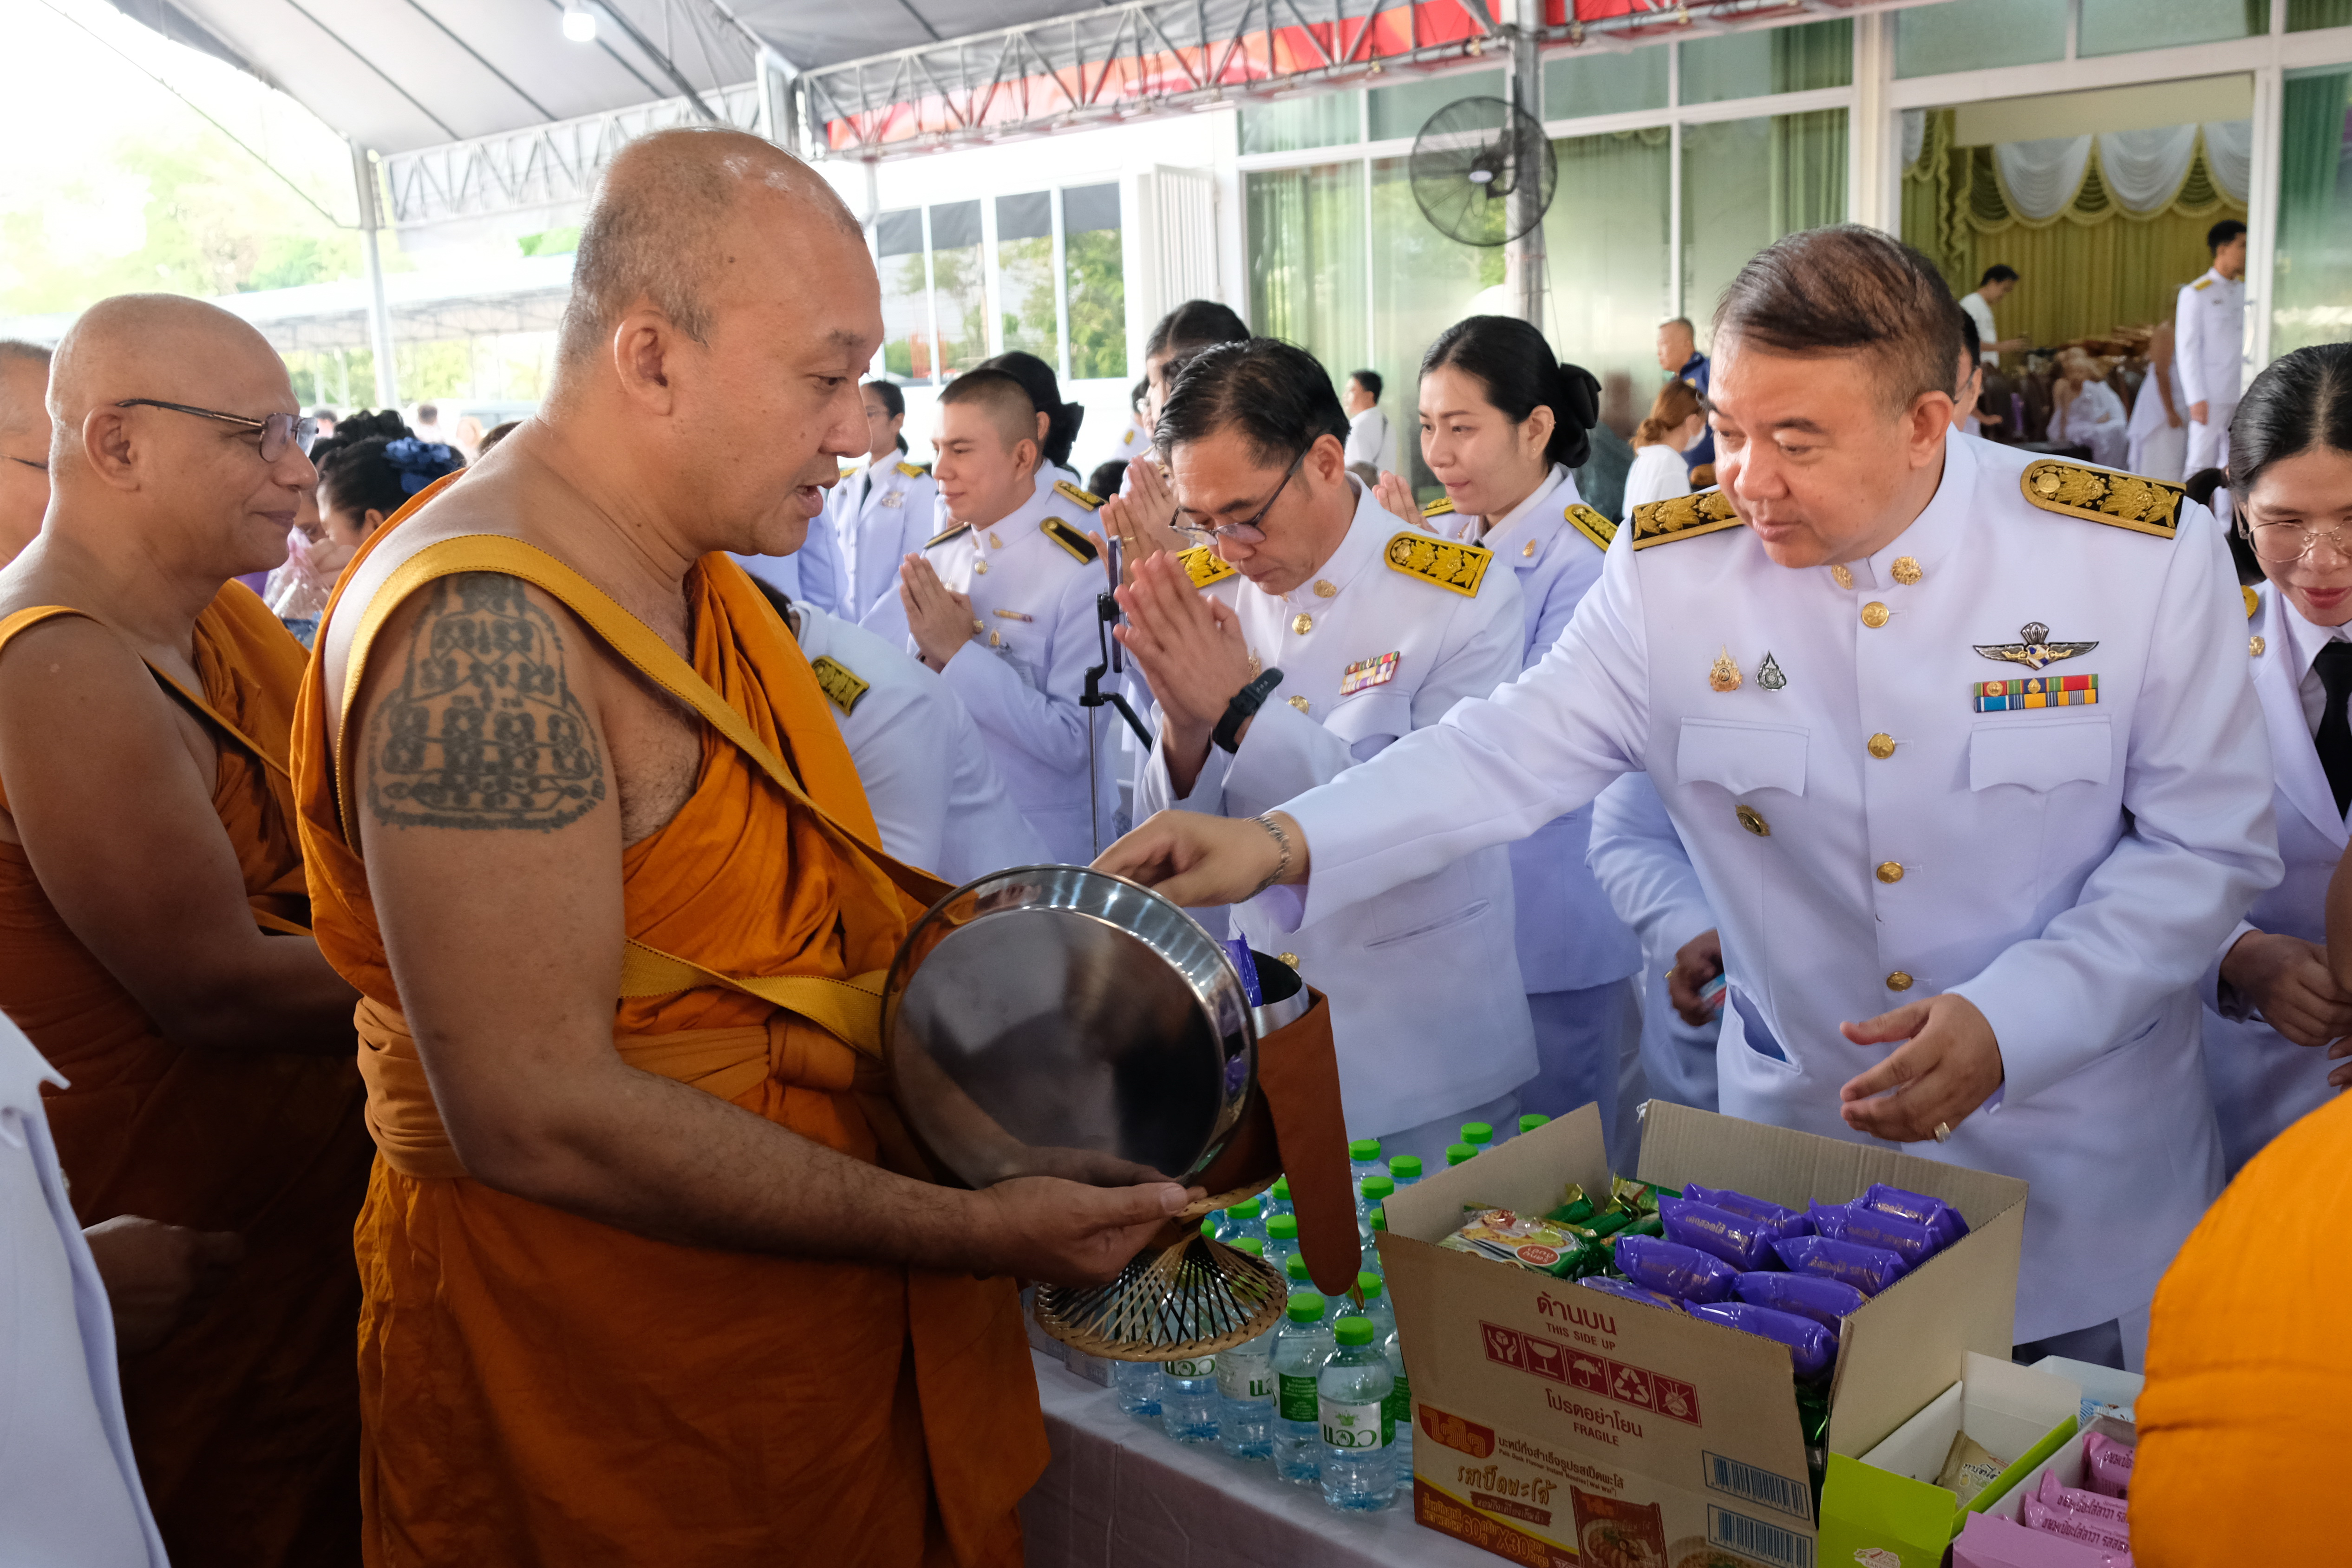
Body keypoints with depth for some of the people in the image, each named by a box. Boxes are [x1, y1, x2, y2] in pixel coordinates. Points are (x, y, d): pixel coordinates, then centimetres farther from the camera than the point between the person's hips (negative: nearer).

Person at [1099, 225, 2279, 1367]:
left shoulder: (2149, 555, -13)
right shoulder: (1672, 571, -10)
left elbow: (2207, 844, -7)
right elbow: (1514, 750, -10)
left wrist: (2009, 1021, -19)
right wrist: (1283, 841, -25)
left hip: (2083, 1166, 0)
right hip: (1801, 1141, 1)